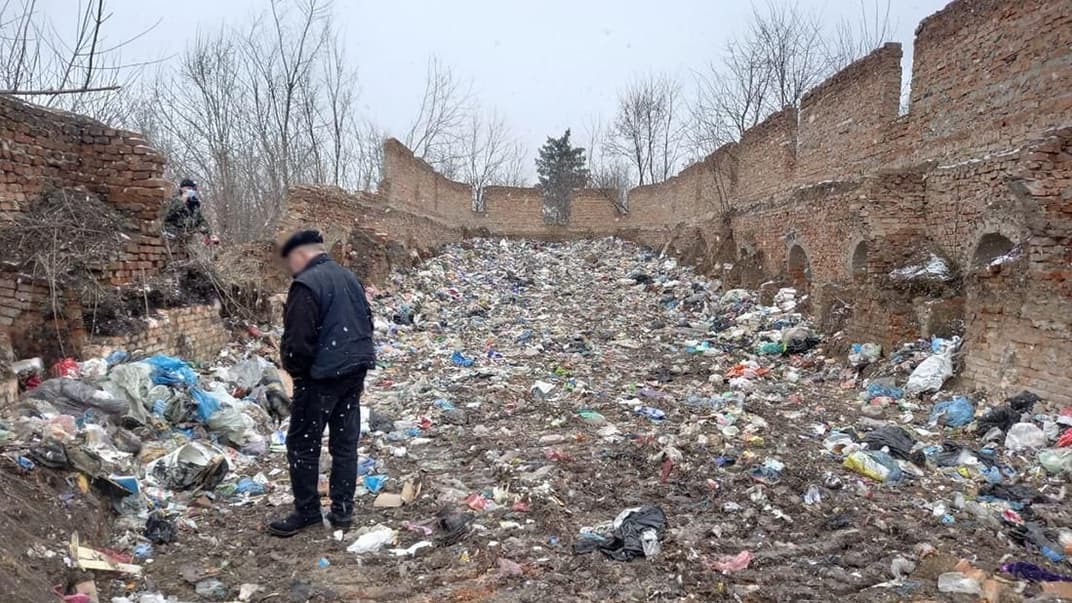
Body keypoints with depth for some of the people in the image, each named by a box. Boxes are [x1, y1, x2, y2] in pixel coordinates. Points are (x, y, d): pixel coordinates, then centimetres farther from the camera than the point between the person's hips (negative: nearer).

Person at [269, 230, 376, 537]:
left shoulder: (306, 284, -15)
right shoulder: (349, 277, 11)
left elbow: (298, 339, -19)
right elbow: (367, 323, 17)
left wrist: (293, 367, -2)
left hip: (322, 375, -8)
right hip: (355, 370, 8)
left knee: (302, 444, 6)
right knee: (345, 443, 12)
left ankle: (307, 511, 14)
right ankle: (342, 510, 18)